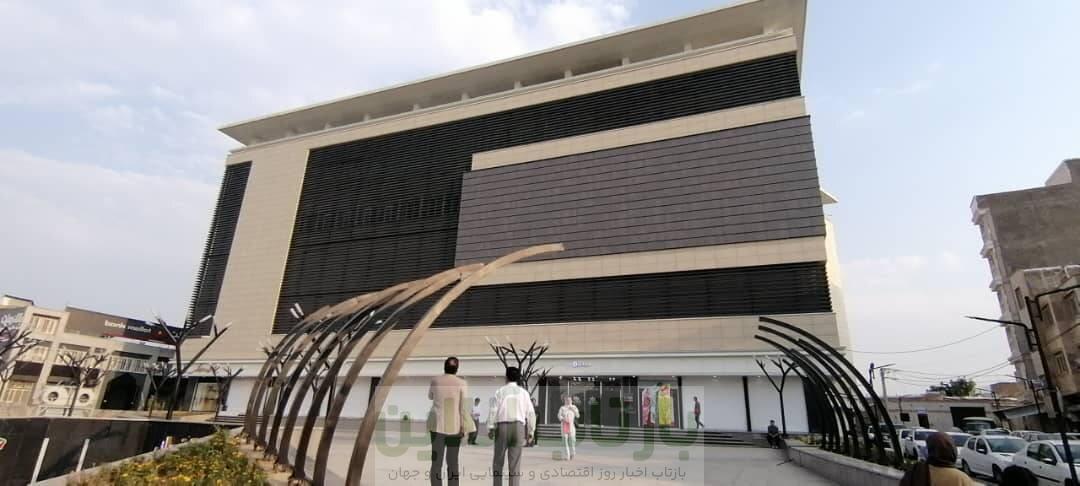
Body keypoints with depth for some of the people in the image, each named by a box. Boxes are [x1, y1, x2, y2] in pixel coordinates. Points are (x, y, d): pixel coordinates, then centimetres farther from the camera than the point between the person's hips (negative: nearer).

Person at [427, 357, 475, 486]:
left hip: (438, 424, 1)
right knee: (452, 461, 9)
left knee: (436, 461, 2)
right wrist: (464, 428, -5)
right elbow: (464, 406, -10)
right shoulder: (461, 383, -6)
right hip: (454, 425, 0)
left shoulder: (435, 380, 0)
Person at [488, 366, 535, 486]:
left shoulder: (500, 391, 0)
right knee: (515, 463, 3)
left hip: (502, 427, -1)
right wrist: (531, 431, 8)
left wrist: (490, 428, -2)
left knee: (498, 461, 13)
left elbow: (493, 410, -7)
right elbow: (531, 413, 2)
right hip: (518, 427, 1)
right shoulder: (523, 392, 5)